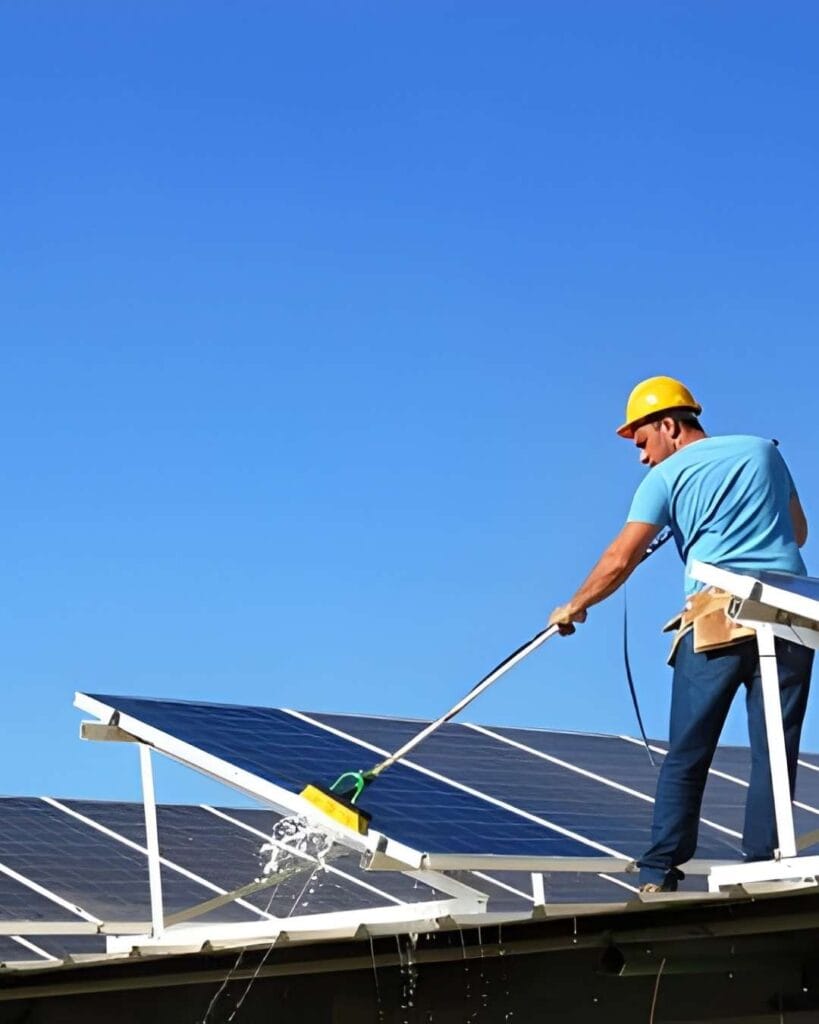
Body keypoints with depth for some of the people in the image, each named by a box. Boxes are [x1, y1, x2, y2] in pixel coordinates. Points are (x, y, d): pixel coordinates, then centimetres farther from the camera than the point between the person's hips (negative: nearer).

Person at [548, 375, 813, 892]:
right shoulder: (764, 450, 17)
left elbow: (621, 558, 2)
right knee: (774, 753, 2)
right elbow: (799, 533, 26)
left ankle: (659, 876, 1)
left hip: (716, 618, -2)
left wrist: (574, 607, 15)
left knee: (686, 757, 4)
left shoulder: (668, 475, 6)